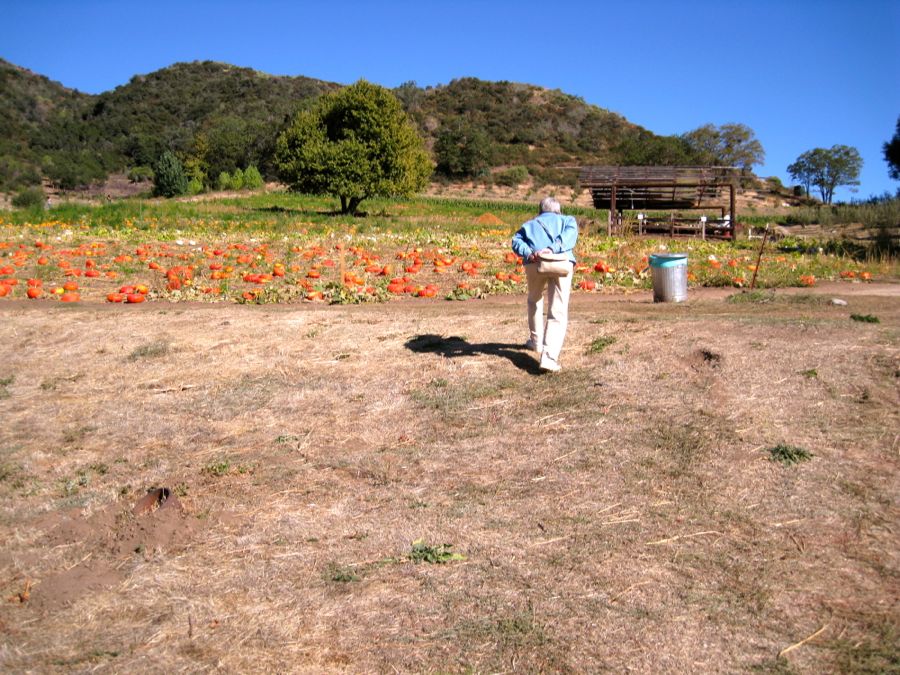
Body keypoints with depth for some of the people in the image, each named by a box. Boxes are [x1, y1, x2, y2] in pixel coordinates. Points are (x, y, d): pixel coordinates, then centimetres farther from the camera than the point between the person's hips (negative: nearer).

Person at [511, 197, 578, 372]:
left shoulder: (529, 224, 31)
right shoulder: (567, 220, 29)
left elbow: (517, 241, 9)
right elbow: (571, 233, 3)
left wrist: (528, 253, -9)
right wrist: (552, 249, -11)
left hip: (534, 264, 2)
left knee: (534, 301, 30)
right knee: (558, 313, -3)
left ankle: (536, 341, 41)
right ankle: (549, 357, -19)